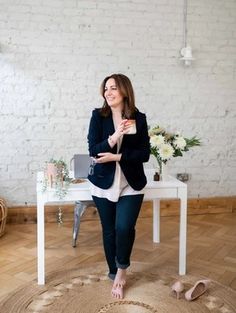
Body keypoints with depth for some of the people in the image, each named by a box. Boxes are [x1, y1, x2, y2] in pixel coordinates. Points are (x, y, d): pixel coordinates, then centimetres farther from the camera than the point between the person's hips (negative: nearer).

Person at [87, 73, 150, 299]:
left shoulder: (139, 118, -3)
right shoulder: (98, 116, -3)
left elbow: (144, 154, -6)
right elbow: (93, 150, -11)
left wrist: (117, 156, -18)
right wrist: (114, 137, -26)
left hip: (131, 184, 0)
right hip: (104, 183, 1)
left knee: (124, 227, -12)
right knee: (109, 230, 10)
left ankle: (122, 269, 17)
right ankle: (115, 273, 32)